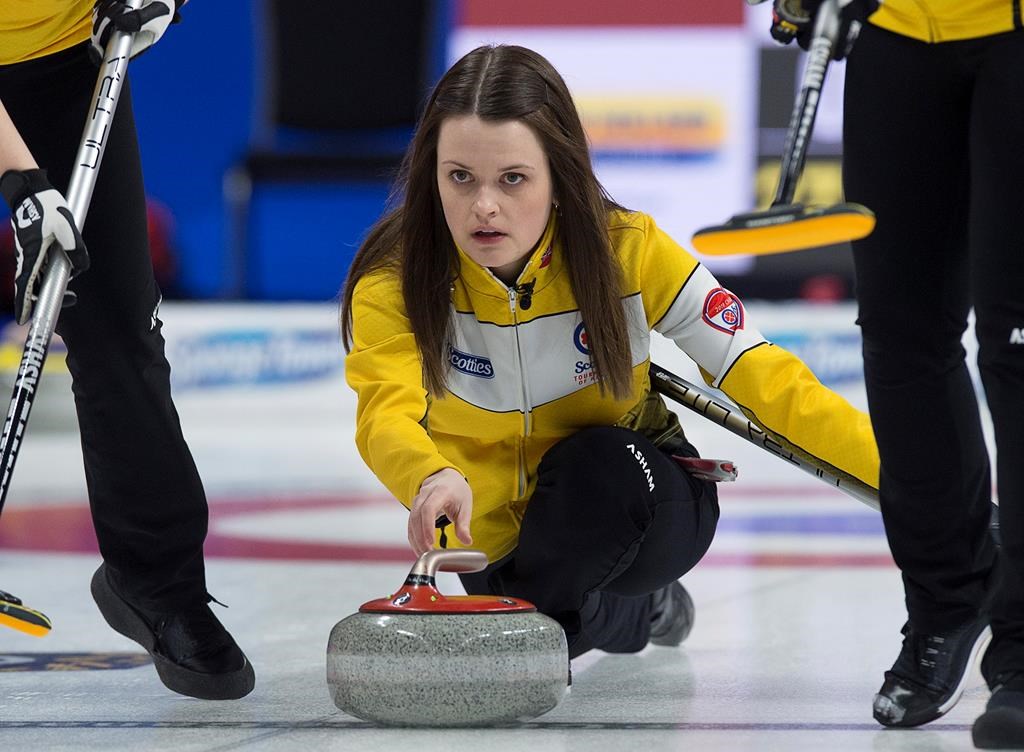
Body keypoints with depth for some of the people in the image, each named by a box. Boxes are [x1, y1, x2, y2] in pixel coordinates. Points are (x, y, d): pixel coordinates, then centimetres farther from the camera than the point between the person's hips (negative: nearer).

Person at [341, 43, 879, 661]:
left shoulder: (627, 250, -21)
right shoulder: (397, 278, -22)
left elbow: (762, 376, -21)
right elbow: (387, 413, -39)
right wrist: (432, 478, -63)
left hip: (635, 501, -2)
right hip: (496, 524, 2)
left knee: (600, 464, -34)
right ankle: (638, 610, 12)